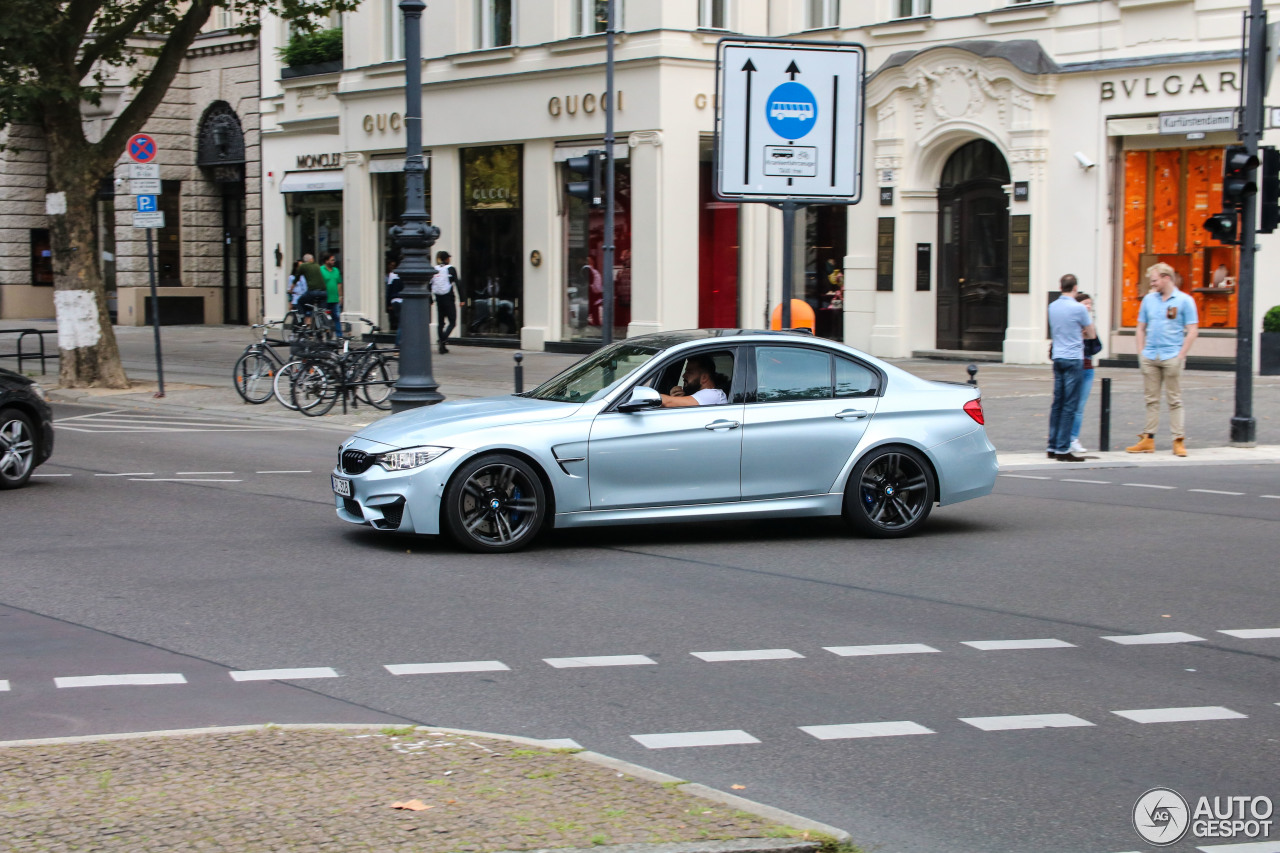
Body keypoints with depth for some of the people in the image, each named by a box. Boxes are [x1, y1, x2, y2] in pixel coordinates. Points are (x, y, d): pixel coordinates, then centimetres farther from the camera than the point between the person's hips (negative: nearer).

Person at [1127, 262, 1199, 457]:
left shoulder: (1184, 300, -2)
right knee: (1151, 400, 8)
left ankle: (1179, 441, 0)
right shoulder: (1149, 299, 11)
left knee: (1175, 400, -2)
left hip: (1172, 358, -4)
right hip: (1150, 358, 4)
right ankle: (1148, 439, 11)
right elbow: (1141, 328, 17)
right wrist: (1141, 352, 6)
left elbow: (1192, 331, -4)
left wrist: (1180, 355, -10)